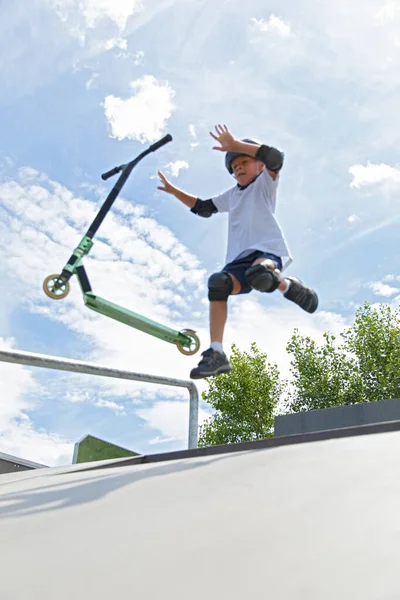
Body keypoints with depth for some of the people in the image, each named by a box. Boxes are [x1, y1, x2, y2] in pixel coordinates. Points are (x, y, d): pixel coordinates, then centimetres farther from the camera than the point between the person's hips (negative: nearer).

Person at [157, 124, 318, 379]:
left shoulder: (265, 182, 12)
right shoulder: (231, 195, 31)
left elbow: (276, 157, -9)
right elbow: (203, 207, 38)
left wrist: (234, 145, -15)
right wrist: (173, 190, 31)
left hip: (268, 249, -6)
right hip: (240, 257, 6)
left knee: (259, 275, -41)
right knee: (218, 283, -23)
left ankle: (291, 287, -6)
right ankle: (217, 354, -25)